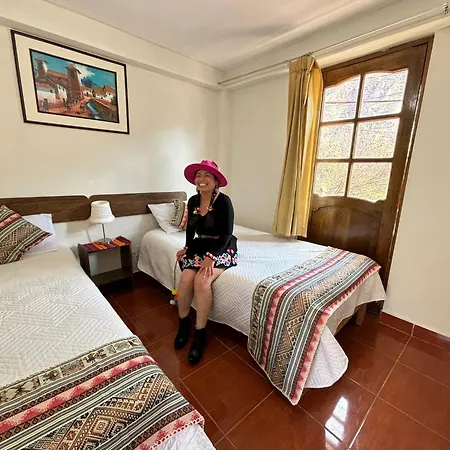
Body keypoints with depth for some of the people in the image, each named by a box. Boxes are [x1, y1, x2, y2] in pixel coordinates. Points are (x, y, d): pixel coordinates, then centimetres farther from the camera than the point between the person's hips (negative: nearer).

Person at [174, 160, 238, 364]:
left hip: (221, 249, -4)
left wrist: (211, 257, -26)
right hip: (199, 247, 5)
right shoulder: (193, 201, 4)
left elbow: (226, 234, -17)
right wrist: (187, 247, 5)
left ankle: (200, 333, -9)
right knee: (186, 278, -22)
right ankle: (183, 323, 4)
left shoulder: (223, 201, -14)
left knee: (202, 280, -29)